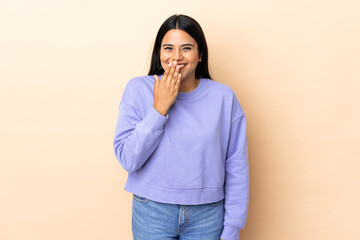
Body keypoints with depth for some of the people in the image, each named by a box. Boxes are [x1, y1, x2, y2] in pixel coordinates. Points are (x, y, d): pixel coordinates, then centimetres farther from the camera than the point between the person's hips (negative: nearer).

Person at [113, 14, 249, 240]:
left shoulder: (224, 97, -7)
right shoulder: (138, 89, -7)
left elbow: (237, 168, -3)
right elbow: (128, 159, -12)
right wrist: (159, 108, -19)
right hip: (152, 213, 0)